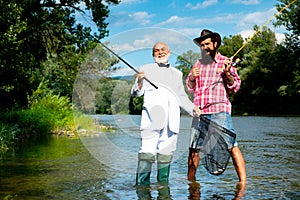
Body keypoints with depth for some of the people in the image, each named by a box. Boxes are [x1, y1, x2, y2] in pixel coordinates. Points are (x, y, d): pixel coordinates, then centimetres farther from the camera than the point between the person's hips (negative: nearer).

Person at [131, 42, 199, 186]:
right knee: (147, 152, -14)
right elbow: (135, 93, 3)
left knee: (166, 153, 5)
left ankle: (163, 183, 12)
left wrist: (193, 109, 13)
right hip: (152, 118, -4)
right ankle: (142, 185, -11)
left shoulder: (177, 74, 25)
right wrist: (139, 82, -18)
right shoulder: (146, 69, 13)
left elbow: (182, 97, 29)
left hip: (171, 120, 4)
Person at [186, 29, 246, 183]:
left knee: (231, 146, -11)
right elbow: (190, 88, 20)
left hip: (219, 111, -4)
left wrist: (227, 73, -18)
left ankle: (243, 182, -7)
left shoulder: (225, 62, 6)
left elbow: (235, 87, 0)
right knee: (193, 148, 7)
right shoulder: (198, 64, 18)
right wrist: (192, 78, -1)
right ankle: (190, 179, 24)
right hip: (199, 113, 4)